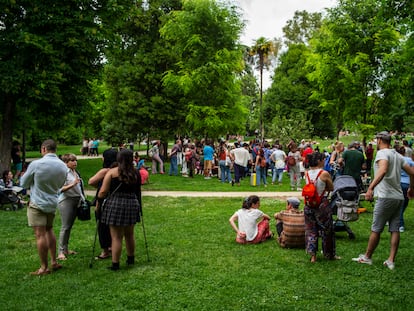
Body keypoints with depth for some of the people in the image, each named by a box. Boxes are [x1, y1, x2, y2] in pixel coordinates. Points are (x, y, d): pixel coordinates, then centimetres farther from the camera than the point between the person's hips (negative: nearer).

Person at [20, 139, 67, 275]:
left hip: (37, 204, -6)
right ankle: (54, 262, 24)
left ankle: (44, 267, 4)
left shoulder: (36, 164, -16)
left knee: (40, 235, -1)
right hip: (53, 203, 6)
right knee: (49, 230, 21)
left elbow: (24, 183, -2)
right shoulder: (63, 166, 1)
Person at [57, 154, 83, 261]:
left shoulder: (75, 172, 13)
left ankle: (66, 249, 19)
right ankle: (61, 252, -6)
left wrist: (81, 198, 17)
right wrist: (73, 184, -30)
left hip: (76, 200, 8)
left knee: (70, 226, 11)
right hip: (66, 201, -8)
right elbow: (61, 189, -18)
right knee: (65, 226, -9)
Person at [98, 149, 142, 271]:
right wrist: (139, 205, 22)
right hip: (132, 204, 4)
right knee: (129, 235, 19)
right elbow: (138, 191, 10)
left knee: (116, 237, 2)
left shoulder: (112, 172, -7)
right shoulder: (136, 173, 4)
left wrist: (98, 201, 8)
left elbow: (103, 191, -8)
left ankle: (115, 264, 6)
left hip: (115, 205, -4)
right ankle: (131, 259, 33)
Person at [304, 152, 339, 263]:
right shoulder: (324, 174, -14)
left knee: (310, 229, 13)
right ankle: (330, 254, 26)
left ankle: (312, 255, 9)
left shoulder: (307, 173, 0)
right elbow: (331, 188, -2)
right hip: (322, 204, -4)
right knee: (327, 230, 12)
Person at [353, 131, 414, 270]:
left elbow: (383, 170, -29)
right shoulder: (397, 155, 14)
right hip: (399, 197, 8)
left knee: (376, 229, 2)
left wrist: (371, 187, -37)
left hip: (386, 197, -8)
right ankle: (391, 261, 9)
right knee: (395, 230, 7)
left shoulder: (382, 153, -10)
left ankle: (367, 257, 13)